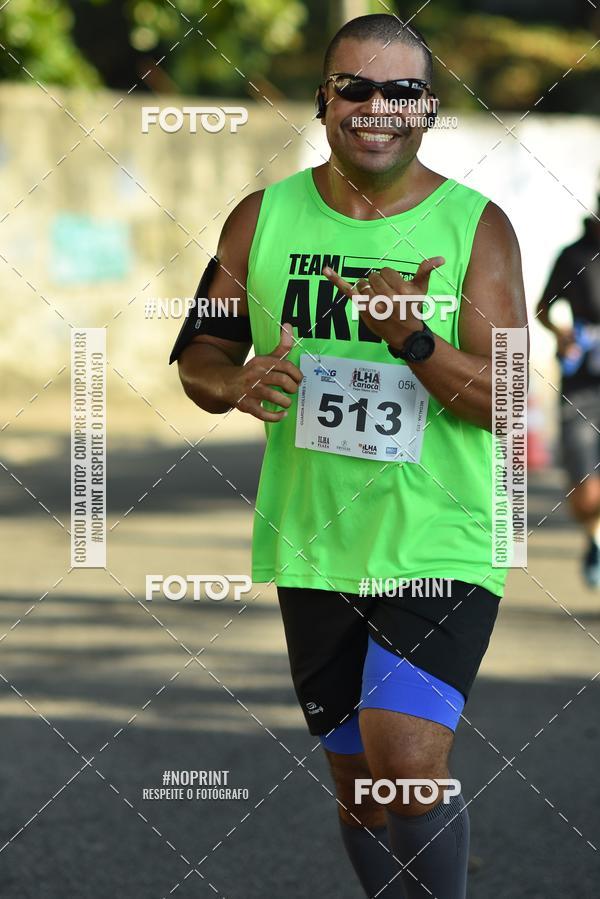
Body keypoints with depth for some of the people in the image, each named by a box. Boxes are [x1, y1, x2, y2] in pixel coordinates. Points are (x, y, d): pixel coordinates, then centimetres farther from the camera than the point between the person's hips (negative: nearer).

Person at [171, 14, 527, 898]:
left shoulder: (476, 227, -5)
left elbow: (505, 399, -10)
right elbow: (199, 353, 11)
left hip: (441, 548, -4)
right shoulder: (262, 219, 3)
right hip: (314, 549, 4)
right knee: (357, 775, 13)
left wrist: (411, 338, -28)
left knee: (409, 765, -19)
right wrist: (235, 381, -13)